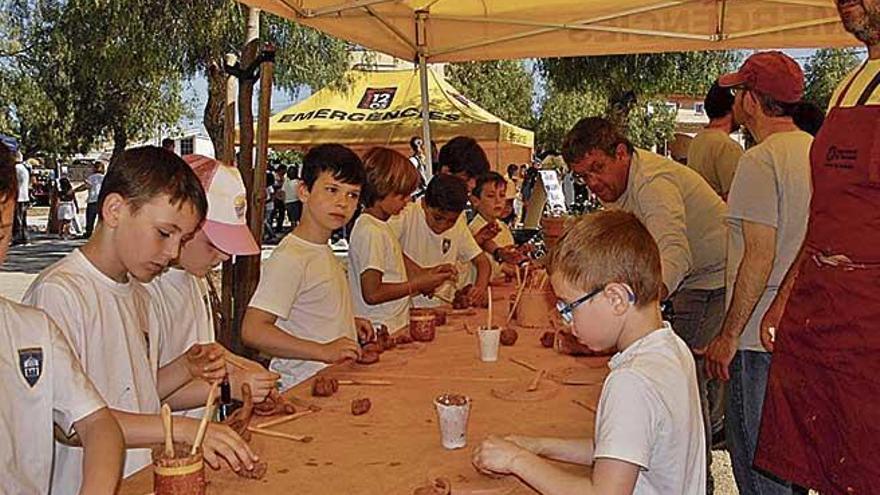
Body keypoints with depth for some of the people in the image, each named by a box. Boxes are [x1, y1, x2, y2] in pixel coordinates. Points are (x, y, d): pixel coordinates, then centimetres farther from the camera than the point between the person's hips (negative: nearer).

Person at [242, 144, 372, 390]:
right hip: (301, 390, -8)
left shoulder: (322, 251, 12)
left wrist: (348, 324, 11)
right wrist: (324, 351, -22)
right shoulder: (289, 258, -15)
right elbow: (252, 331, -21)